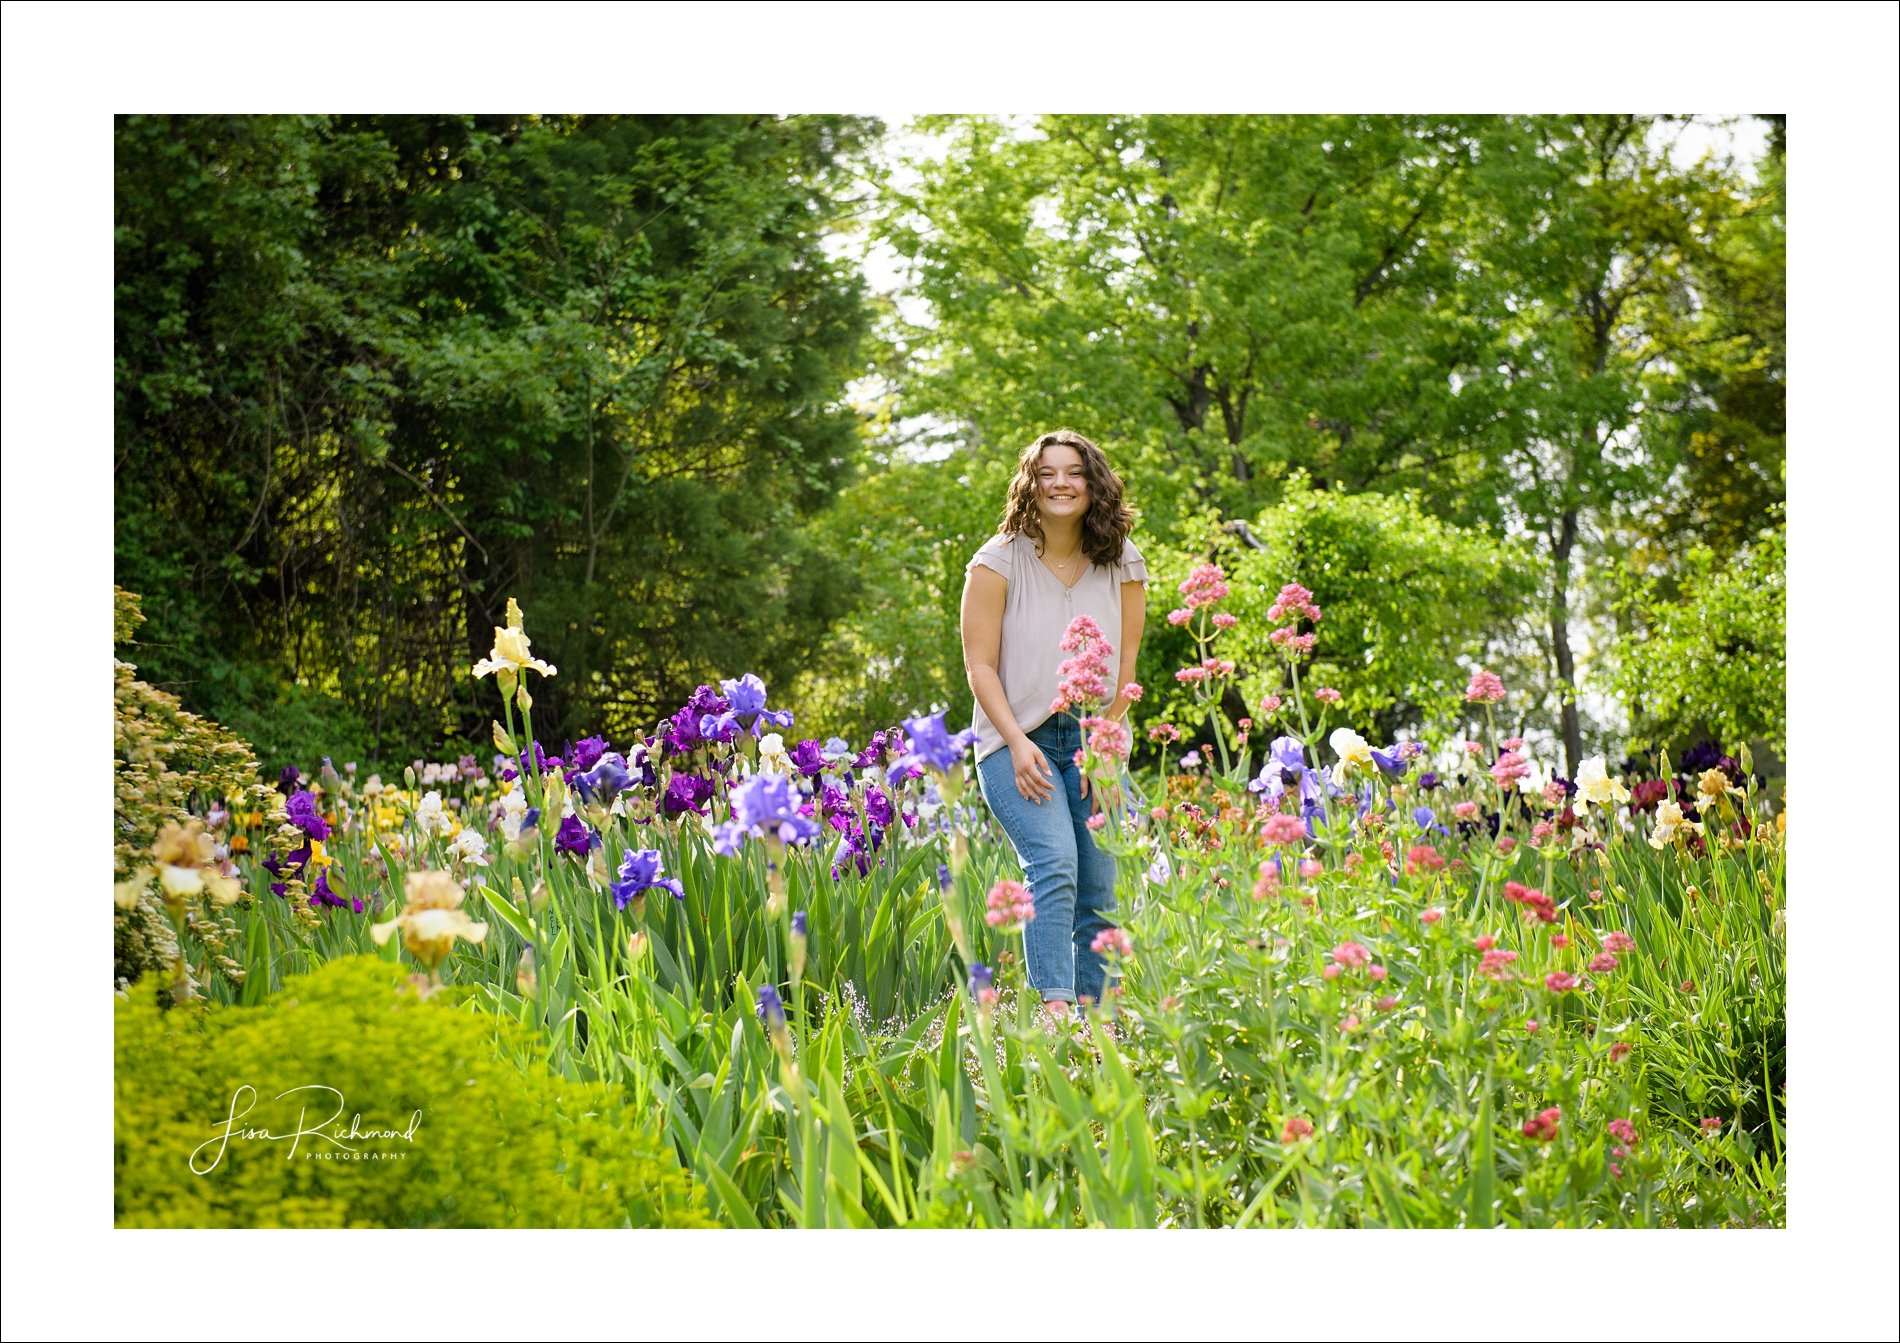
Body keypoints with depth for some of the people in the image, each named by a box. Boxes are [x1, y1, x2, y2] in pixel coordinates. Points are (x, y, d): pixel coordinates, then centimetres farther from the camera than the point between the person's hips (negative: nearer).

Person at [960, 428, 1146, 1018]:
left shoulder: (1122, 563, 4)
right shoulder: (1000, 560, -5)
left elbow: (1124, 665, 4)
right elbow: (980, 664, -7)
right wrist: (1018, 744, -16)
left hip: (1094, 742, 4)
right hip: (1017, 739, -4)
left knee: (1100, 890, -1)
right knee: (1054, 861, -24)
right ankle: (1053, 1007, -30)